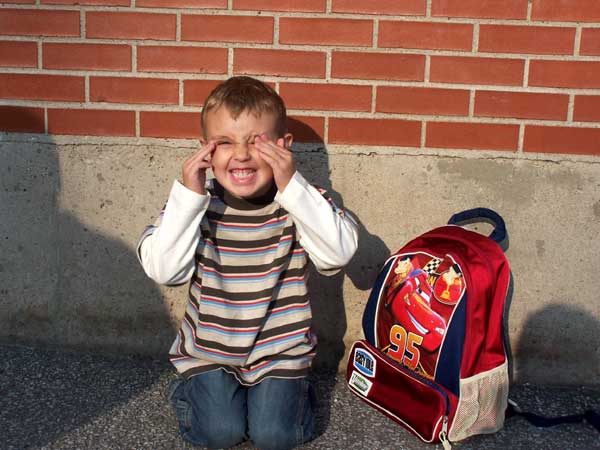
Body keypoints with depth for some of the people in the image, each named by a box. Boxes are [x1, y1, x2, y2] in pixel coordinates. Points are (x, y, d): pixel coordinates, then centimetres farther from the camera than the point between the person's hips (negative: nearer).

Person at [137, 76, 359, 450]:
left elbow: (338, 254, -28)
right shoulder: (197, 203, -10)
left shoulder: (299, 198, -13)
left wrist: (292, 187, -35)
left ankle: (290, 388, 23)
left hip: (279, 348, 0)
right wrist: (189, 196, -29)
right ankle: (192, 388, 23)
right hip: (209, 348, 1)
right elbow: (163, 270, -20)